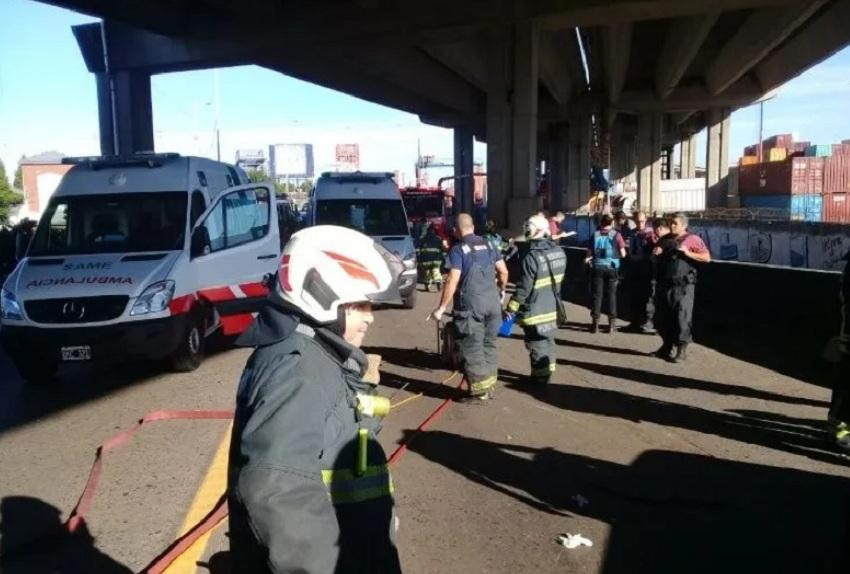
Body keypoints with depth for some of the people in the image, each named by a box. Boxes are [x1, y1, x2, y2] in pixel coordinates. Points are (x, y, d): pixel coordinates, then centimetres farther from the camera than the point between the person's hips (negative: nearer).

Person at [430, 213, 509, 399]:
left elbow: (452, 281, -15)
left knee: (472, 348, 2)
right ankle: (489, 385, 26)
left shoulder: (458, 250, -7)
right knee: (489, 344, 17)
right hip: (492, 302, 7)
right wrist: (501, 291, 30)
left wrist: (441, 308, -10)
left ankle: (479, 391, 8)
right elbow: (503, 272, 12)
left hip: (470, 304, -6)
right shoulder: (488, 245, 11)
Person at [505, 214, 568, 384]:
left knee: (537, 344, 7)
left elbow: (524, 288, -22)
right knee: (548, 341, 21)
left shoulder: (532, 257, -24)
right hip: (552, 307, 7)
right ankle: (548, 372, 33)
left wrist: (510, 308, -13)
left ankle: (540, 377, 17)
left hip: (535, 310, -7)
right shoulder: (559, 251, 0)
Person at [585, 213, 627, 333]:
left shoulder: (595, 235, 0)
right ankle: (612, 323, 8)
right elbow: (623, 254, -2)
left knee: (597, 294, 7)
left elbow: (589, 253, 0)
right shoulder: (616, 235, -4)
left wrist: (589, 258, 21)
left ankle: (595, 323, 7)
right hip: (612, 268, -1)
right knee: (612, 294, 8)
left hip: (597, 267, 1)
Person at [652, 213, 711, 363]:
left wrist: (688, 253, -18)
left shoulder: (692, 239, -1)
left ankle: (682, 350, 2)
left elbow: (707, 257, -8)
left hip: (683, 285, -6)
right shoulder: (665, 239, 17)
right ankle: (667, 346, 29)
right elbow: (655, 259, 30)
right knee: (661, 318, 12)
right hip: (663, 284, 6)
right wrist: (655, 253, 7)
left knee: (681, 317, -7)